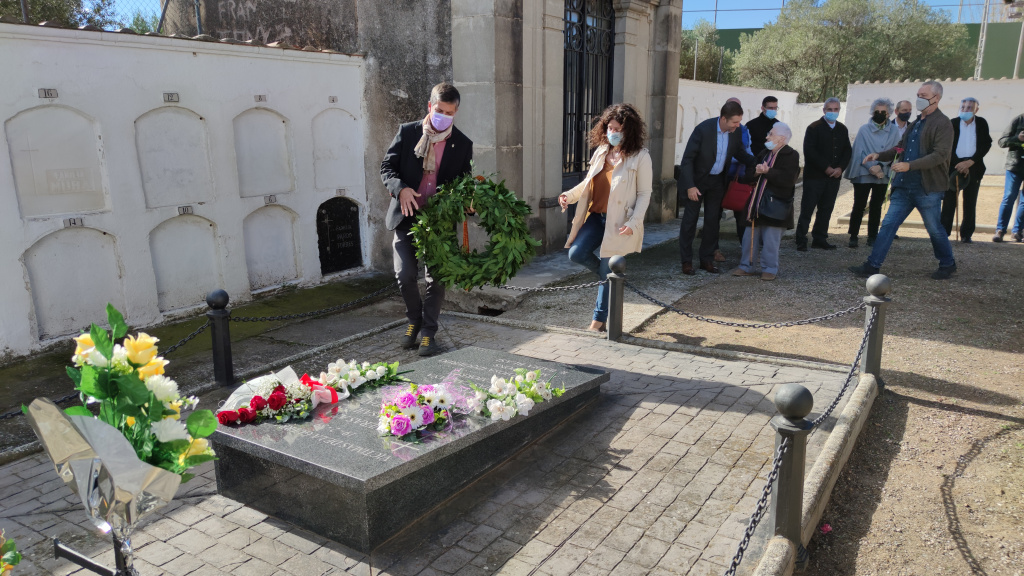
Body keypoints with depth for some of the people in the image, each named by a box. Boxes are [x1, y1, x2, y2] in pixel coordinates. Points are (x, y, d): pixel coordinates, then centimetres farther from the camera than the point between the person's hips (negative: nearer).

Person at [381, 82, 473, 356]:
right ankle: (415, 319, 22)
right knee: (405, 275, -6)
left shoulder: (462, 144, 3)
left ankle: (428, 332, 20)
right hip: (407, 217, 0)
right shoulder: (407, 132, 1)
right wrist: (400, 189, -19)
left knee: (436, 279, 3)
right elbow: (387, 168, 1)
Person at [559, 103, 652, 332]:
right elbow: (588, 183, 16)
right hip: (595, 216, 5)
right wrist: (570, 195, -3)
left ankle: (599, 320, 15)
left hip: (619, 222, -5)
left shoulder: (640, 157, -6)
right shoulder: (601, 152, 10)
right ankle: (609, 275, 18)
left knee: (607, 273, -1)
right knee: (576, 253, -13)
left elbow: (644, 194, -6)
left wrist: (633, 223, -17)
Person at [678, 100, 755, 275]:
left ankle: (707, 260, 19)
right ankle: (686, 261, 9)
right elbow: (687, 158, -20)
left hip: (717, 181, 5)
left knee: (712, 220, 8)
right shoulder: (703, 129, -23)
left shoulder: (736, 133, -8)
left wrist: (757, 164, -7)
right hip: (697, 180, -5)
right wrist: (690, 186, -25)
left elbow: (740, 154, 12)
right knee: (690, 219, 0)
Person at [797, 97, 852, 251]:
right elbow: (809, 151, -13)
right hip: (814, 175, -5)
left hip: (834, 176, 6)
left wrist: (840, 168, -5)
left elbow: (848, 151, 13)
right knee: (807, 209, -5)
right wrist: (826, 168, -14)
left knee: (826, 209, 8)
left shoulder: (842, 129, 13)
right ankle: (801, 241, -1)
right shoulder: (814, 128, -4)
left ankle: (820, 239, 15)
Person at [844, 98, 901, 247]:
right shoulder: (864, 130, -2)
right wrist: (871, 167, -17)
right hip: (863, 174, -2)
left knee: (876, 207, 9)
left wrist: (880, 166, -16)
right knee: (859, 206, -2)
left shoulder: (894, 131, 3)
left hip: (883, 175, 2)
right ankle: (853, 236, 6)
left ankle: (872, 237, 16)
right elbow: (859, 152, -6)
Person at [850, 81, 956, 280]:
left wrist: (909, 166, -28)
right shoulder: (916, 123, 17)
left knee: (934, 229, 7)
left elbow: (941, 155, -19)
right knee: (888, 224, 1)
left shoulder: (942, 123, -9)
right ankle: (872, 265, 1)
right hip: (904, 186, 7)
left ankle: (947, 264, 27)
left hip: (927, 188, -7)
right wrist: (879, 155, 9)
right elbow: (901, 148, 25)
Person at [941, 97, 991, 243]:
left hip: (973, 167, 1)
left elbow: (986, 144, 2)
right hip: (954, 165, -1)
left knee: (970, 202, 2)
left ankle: (966, 234, 8)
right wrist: (959, 165, -10)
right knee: (949, 200, -5)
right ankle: (944, 231, -1)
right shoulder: (953, 123, 1)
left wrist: (970, 162, -11)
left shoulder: (982, 123, 6)